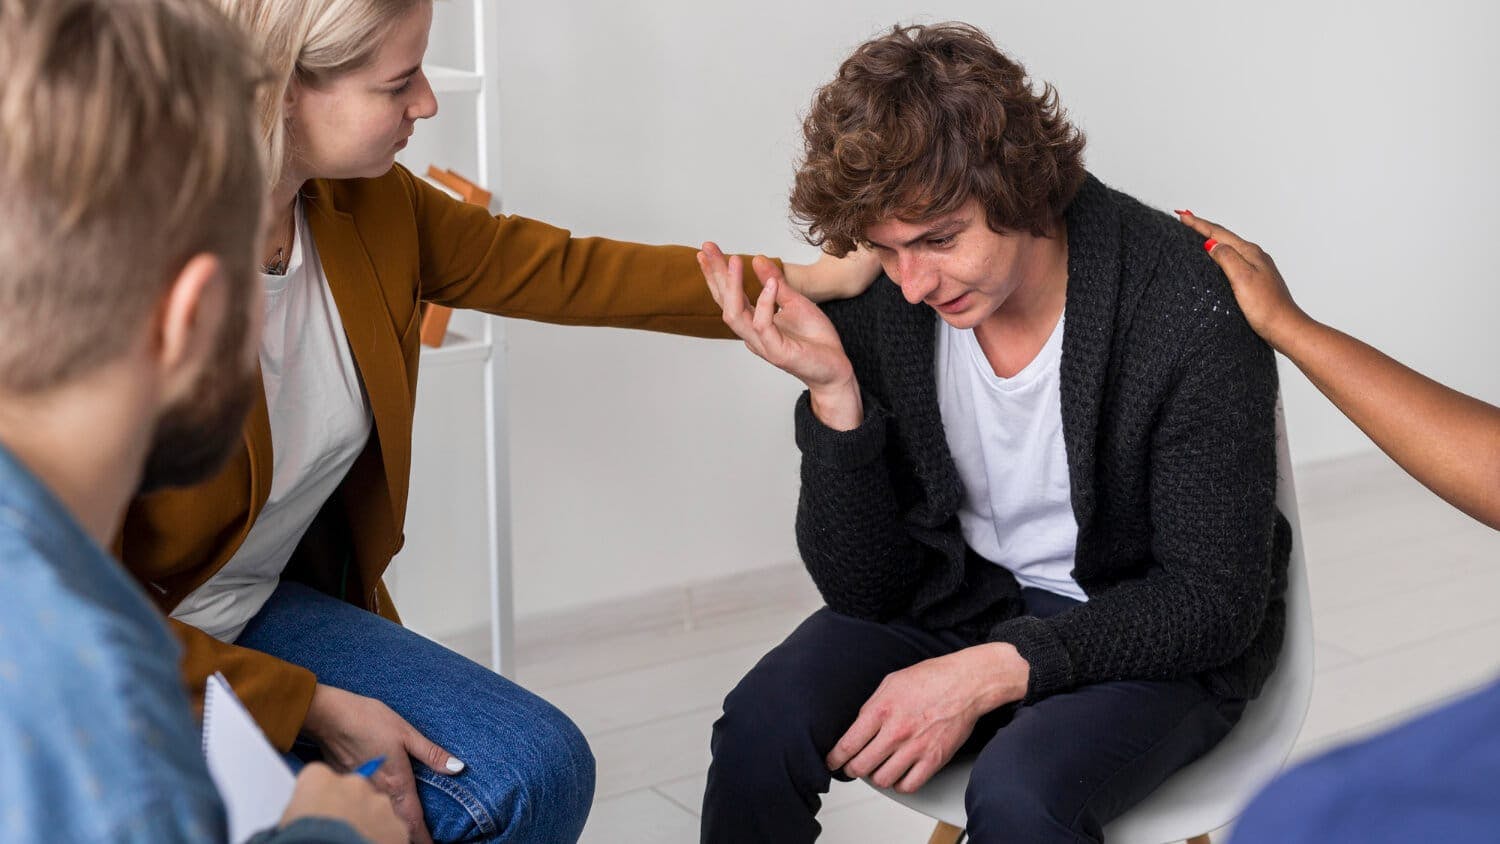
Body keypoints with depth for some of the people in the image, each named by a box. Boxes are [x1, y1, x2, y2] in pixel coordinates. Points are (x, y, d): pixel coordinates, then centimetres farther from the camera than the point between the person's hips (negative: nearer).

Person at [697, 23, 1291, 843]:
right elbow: (863, 589, -9)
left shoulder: (1191, 319, -25)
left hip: (1157, 636, -3)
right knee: (762, 726, -22)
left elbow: (1216, 603, -17)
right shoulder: (877, 301, -13)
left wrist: (992, 671, -28)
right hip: (960, 593, 4)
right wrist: (834, 392, -25)